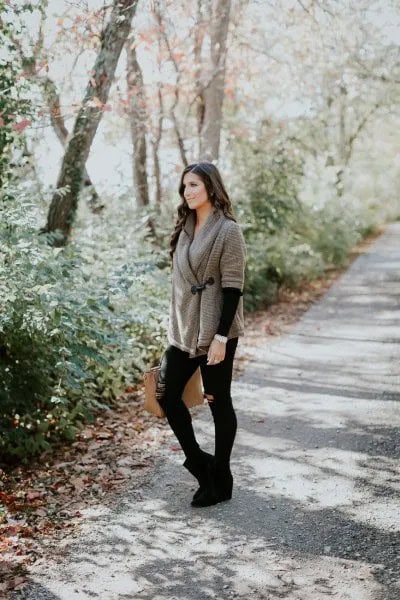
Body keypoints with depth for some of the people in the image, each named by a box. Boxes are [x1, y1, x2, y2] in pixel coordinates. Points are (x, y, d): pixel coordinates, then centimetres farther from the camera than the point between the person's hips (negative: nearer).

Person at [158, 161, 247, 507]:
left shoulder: (228, 230, -11)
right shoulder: (186, 228, 11)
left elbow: (233, 287, -15)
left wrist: (221, 337, -18)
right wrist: (175, 326, 17)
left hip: (216, 332, -7)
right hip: (184, 331, 8)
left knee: (218, 402, 4)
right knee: (168, 395, 6)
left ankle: (220, 481, 18)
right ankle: (199, 462, 24)